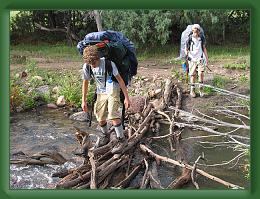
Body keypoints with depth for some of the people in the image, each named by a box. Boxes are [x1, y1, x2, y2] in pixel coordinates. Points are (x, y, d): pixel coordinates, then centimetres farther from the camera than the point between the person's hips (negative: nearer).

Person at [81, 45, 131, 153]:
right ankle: (105, 136, 33)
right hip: (101, 92, 5)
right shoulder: (86, 67, -13)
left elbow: (120, 79, -17)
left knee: (113, 115, -21)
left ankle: (122, 140, -7)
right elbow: (85, 83, 2)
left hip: (113, 90, -4)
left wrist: (126, 97, -18)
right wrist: (83, 101, 4)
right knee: (100, 119, 6)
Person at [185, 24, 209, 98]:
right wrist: (186, 55, -18)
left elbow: (204, 48, 13)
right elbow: (186, 49, 1)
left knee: (201, 73, -12)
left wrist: (207, 58, 12)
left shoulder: (202, 38, 3)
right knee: (193, 75, 1)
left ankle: (201, 89, 2)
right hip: (192, 59, -2)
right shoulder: (189, 39, -6)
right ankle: (192, 91, 14)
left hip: (200, 59, 2)